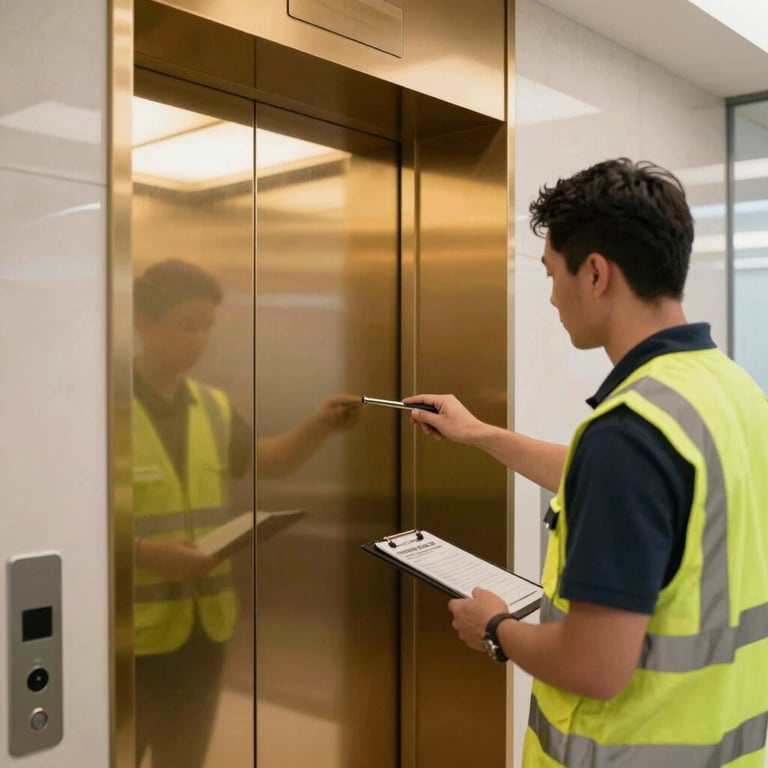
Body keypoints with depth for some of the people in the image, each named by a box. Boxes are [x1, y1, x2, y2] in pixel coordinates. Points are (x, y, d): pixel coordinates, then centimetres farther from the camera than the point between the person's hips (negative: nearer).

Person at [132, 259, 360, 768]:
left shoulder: (213, 406, 7)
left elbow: (266, 460, 20)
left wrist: (320, 426, 4)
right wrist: (145, 552, -24)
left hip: (204, 625, 6)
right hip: (135, 632, -6)